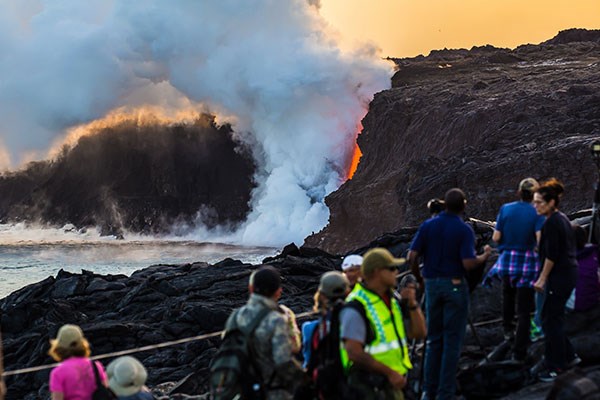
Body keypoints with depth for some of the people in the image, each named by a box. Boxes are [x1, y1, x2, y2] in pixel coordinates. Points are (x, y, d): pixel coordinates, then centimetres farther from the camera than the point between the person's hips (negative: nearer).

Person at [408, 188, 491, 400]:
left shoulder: (428, 226, 0)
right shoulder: (464, 230, -11)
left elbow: (412, 257, -3)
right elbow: (468, 264, -17)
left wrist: (419, 278, 13)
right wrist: (484, 256, 2)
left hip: (432, 285, 4)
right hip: (455, 285, -4)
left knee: (433, 338, 15)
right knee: (452, 340, 3)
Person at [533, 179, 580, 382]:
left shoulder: (552, 223, -17)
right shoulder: (563, 219, 13)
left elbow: (551, 255, -19)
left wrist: (542, 278, -12)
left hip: (559, 276, -10)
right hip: (569, 273, 10)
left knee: (551, 319, -3)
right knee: (552, 317, 17)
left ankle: (555, 366, 3)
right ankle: (568, 356, 24)